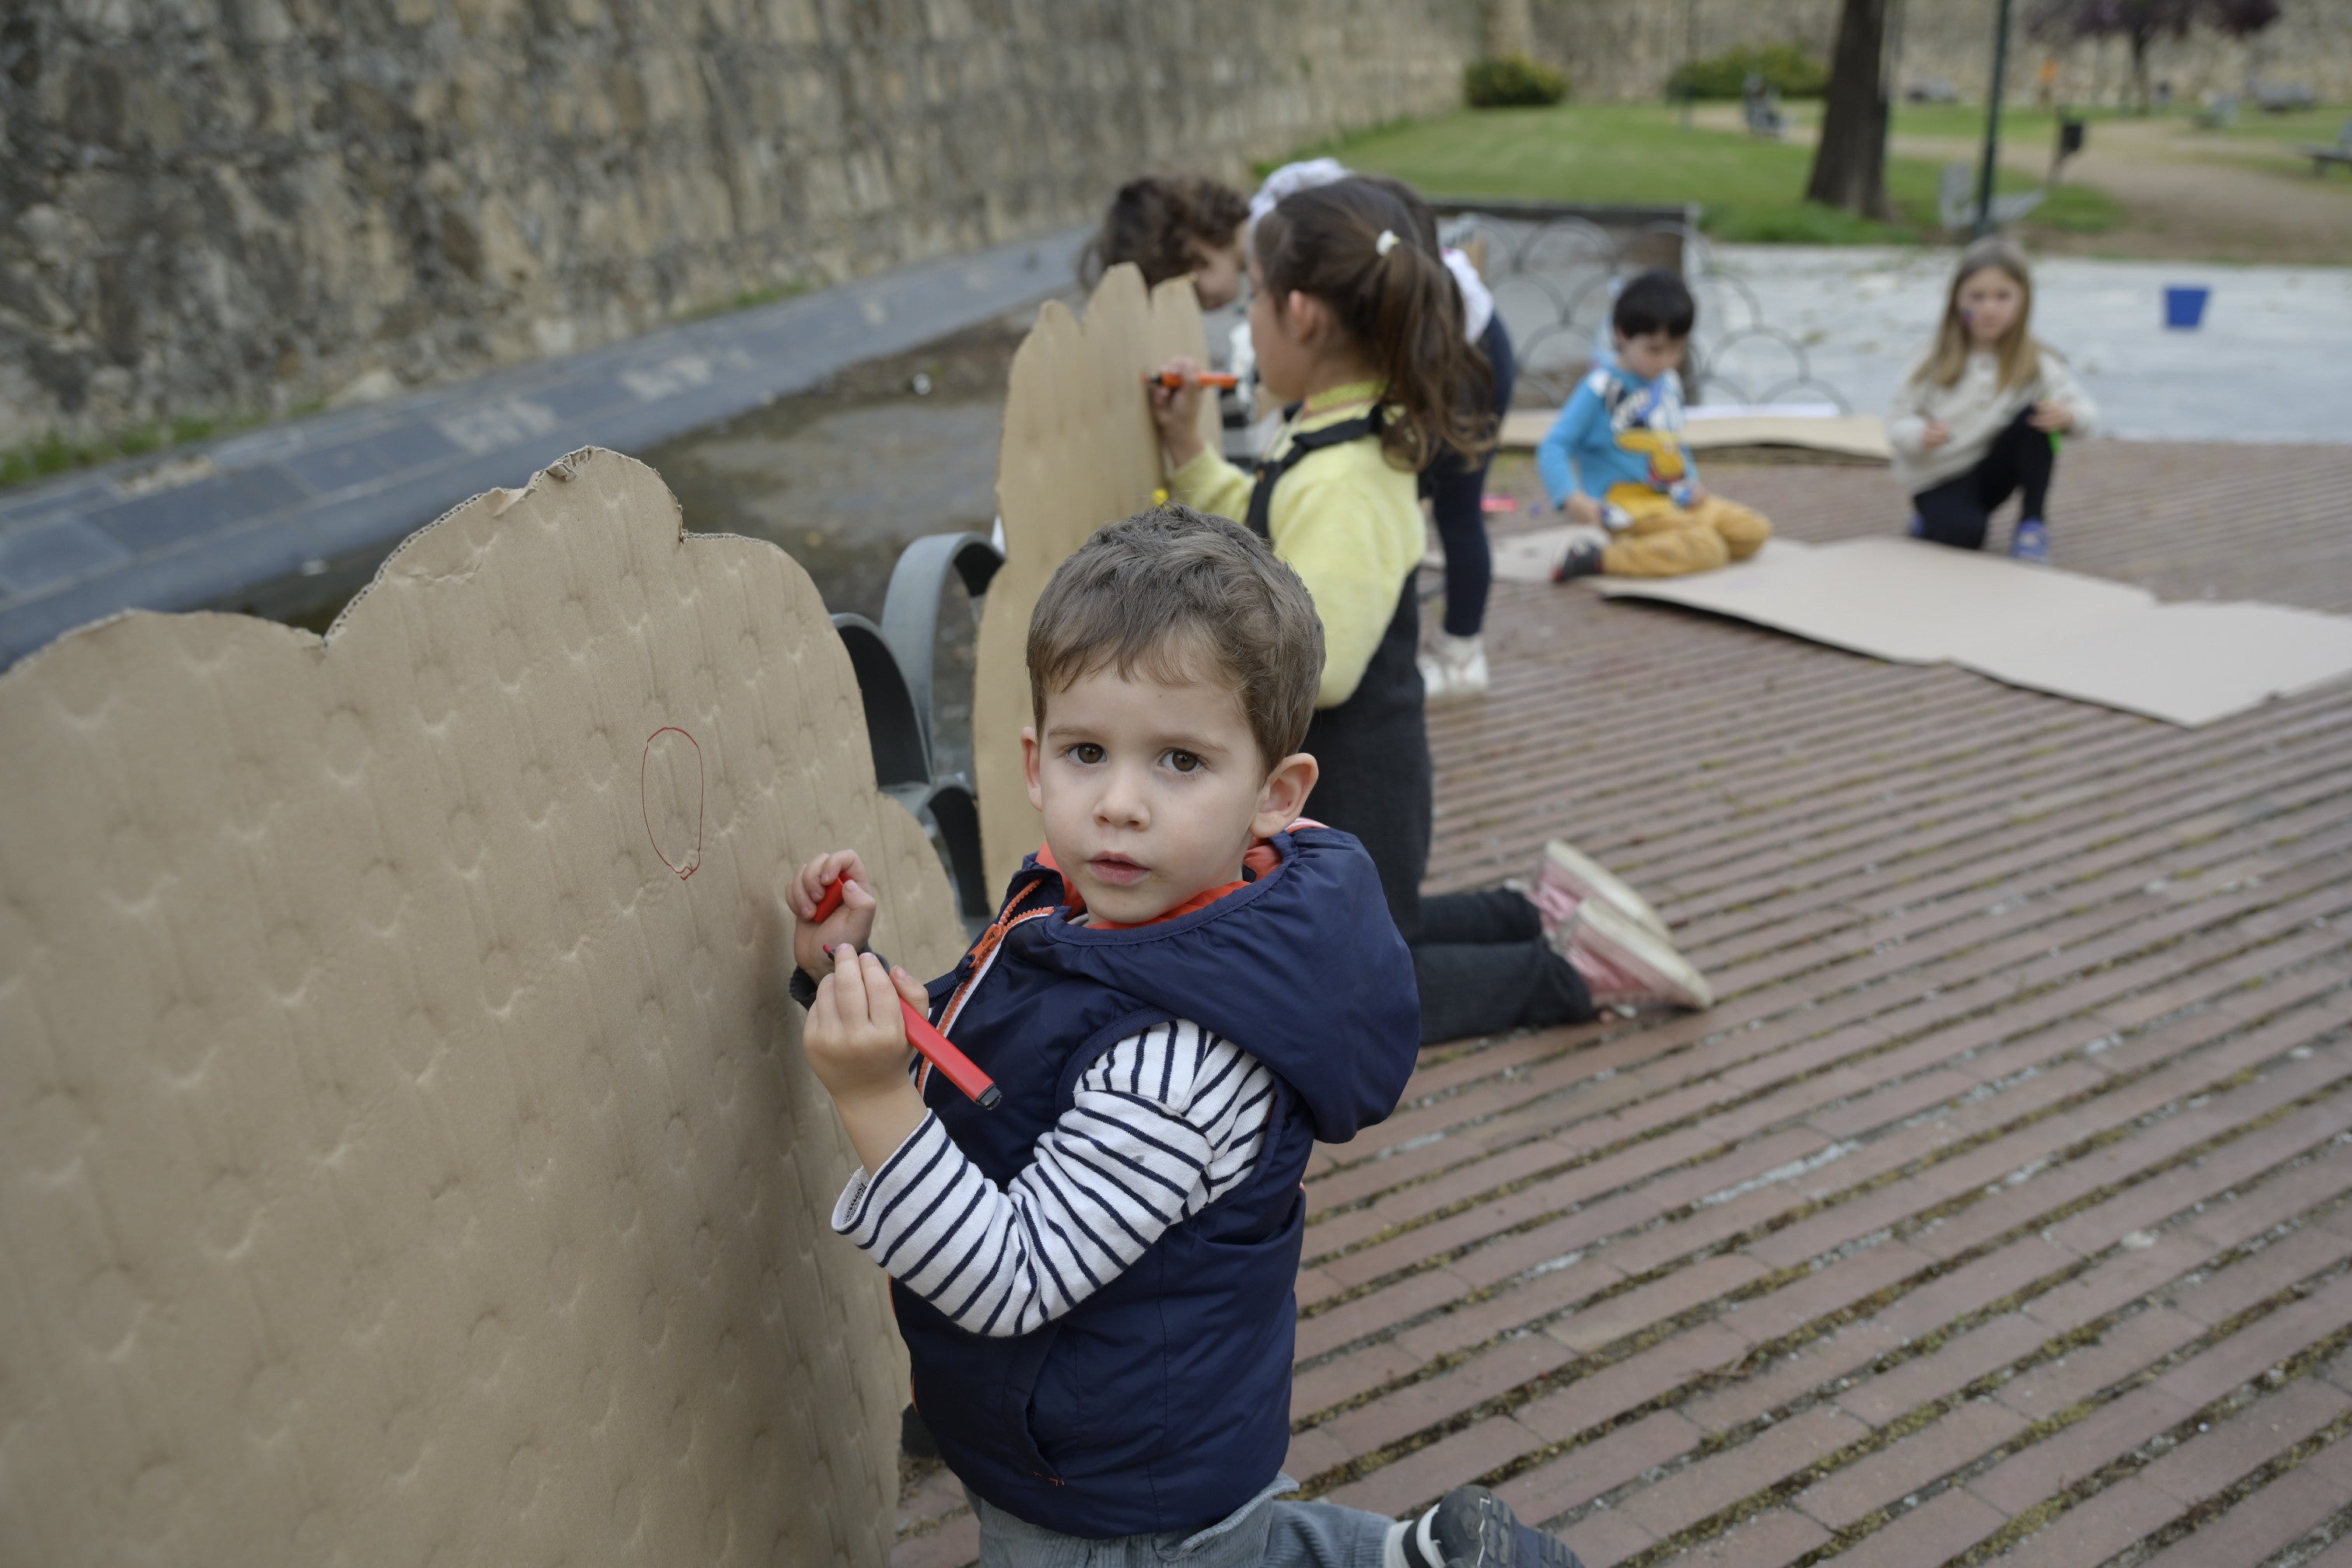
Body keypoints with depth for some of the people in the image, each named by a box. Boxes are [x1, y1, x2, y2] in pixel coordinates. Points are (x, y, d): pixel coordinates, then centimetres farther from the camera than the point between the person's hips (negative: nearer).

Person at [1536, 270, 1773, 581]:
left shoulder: (1669, 383, 11)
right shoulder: (1601, 389, -12)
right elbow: (1553, 448, -17)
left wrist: (1692, 481, 9)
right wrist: (1572, 498, -31)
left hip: (1678, 500, 8)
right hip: (1629, 506, -8)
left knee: (1754, 530, 3)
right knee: (1706, 549, -26)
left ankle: (1658, 544, -1)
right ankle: (1599, 557, -22)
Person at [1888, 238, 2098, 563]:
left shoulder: (2037, 363, -6)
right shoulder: (1934, 365, -9)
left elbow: (2085, 408, -9)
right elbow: (1898, 420, -9)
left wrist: (2068, 416, -33)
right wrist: (1921, 435, -31)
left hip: (1992, 469, 2)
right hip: (1936, 478, -2)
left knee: (2034, 419, -24)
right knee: (1963, 535, -32)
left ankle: (2033, 522, -11)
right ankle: (1936, 519, 6)